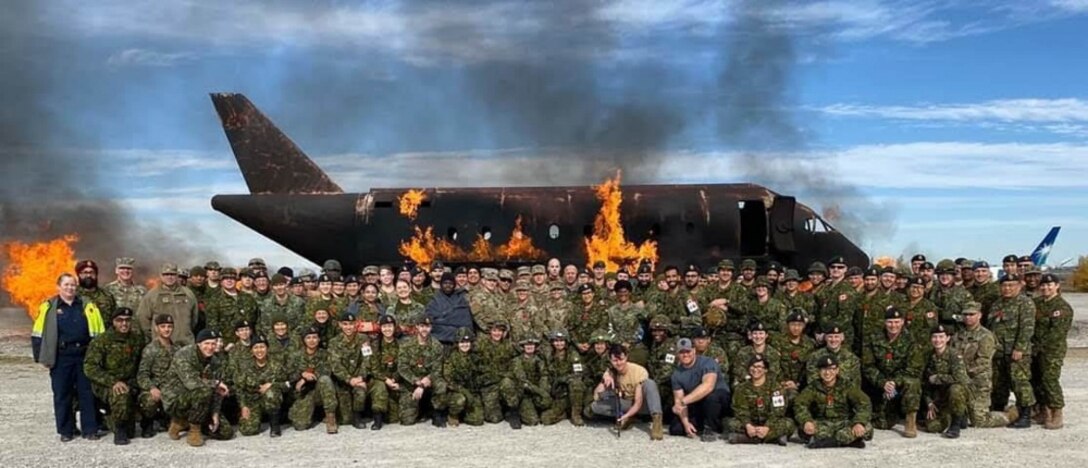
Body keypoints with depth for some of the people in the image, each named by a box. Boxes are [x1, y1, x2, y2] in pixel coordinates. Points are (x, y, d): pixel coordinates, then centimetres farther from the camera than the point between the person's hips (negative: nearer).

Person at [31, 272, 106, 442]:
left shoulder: (87, 306, 6)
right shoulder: (49, 307, 2)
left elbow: (99, 333, 8)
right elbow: (38, 335, 4)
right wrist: (42, 357, -1)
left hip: (84, 356, 1)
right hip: (60, 359, -1)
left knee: (87, 394, 4)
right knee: (62, 396, 6)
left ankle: (90, 429, 11)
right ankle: (65, 430, 17)